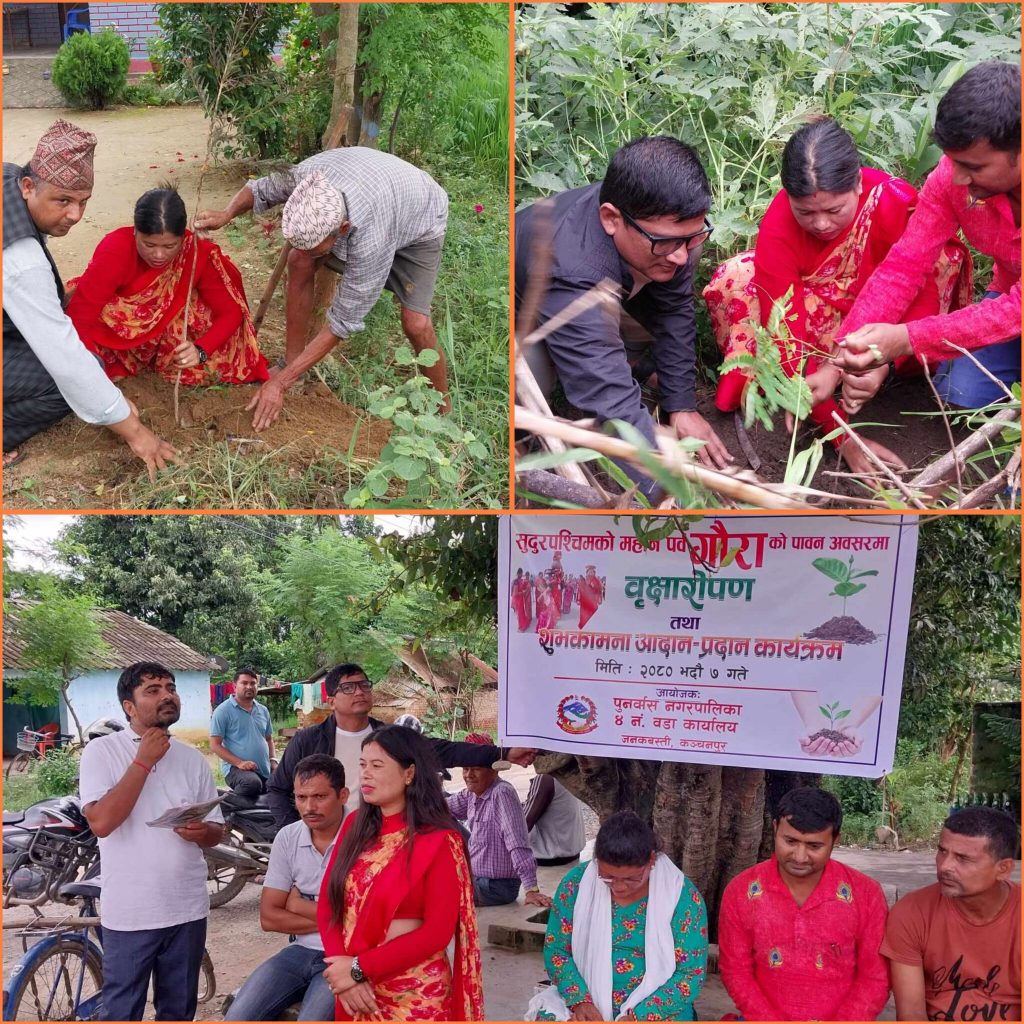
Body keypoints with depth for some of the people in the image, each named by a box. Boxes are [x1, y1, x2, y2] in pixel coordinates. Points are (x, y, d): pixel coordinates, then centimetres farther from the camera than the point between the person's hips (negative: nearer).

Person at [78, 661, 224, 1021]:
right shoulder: (101, 751, -7)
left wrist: (202, 832, -14)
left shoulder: (193, 759, 5)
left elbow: (216, 830, 10)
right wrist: (143, 761, -17)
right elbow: (102, 822, -20)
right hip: (129, 913, -4)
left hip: (188, 910, 4)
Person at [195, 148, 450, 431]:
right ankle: (291, 362, 4)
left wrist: (280, 383, -35)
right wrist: (227, 214, -28)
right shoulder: (305, 176, -33)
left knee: (415, 323, -21)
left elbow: (343, 322, -37)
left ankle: (443, 409, 3)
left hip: (418, 225, -5)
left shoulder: (370, 241, -47)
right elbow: (262, 188, -7)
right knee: (299, 262, -12)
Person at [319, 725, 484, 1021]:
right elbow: (328, 903, 2)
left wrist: (360, 968, -17)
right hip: (357, 994, 4)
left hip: (415, 995, -4)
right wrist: (343, 970, -13)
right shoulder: (355, 825, 3)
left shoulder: (438, 841, -12)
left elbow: (437, 931, -16)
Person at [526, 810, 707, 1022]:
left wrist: (639, 1016, -20)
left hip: (658, 1011, 0)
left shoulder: (681, 895, -12)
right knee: (546, 1016, -28)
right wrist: (579, 1000, -16)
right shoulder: (577, 883, -7)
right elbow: (556, 949, 0)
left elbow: (691, 974, -10)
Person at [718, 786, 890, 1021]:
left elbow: (875, 976, 0)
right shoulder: (740, 892, -4)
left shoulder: (866, 894, -5)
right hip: (766, 1019, 0)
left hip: (843, 1019, 1)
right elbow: (736, 970, 1)